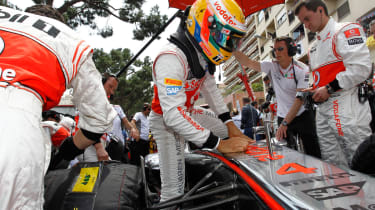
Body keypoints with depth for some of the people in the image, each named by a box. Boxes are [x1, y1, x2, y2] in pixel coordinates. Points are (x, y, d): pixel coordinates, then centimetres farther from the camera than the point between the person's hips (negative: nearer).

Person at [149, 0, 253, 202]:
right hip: (166, 121, -8)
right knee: (173, 189, -6)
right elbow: (173, 115, -38)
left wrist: (230, 125, -3)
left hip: (187, 112, 9)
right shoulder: (171, 57, -32)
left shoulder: (203, 54, -2)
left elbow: (210, 89, 5)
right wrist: (219, 144, -35)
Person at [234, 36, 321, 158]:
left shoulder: (302, 69, -13)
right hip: (283, 117, 3)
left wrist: (284, 123, -24)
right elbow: (247, 62, -10)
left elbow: (300, 99, -19)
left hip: (303, 116, -3)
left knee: (313, 155, -1)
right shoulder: (272, 67, -2)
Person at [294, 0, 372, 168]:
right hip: (323, 109, 8)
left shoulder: (346, 31, -2)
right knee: (334, 167, 10)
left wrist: (329, 88, -14)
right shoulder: (313, 49, 23)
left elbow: (361, 69, -15)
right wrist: (314, 91, 9)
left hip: (347, 105, -8)